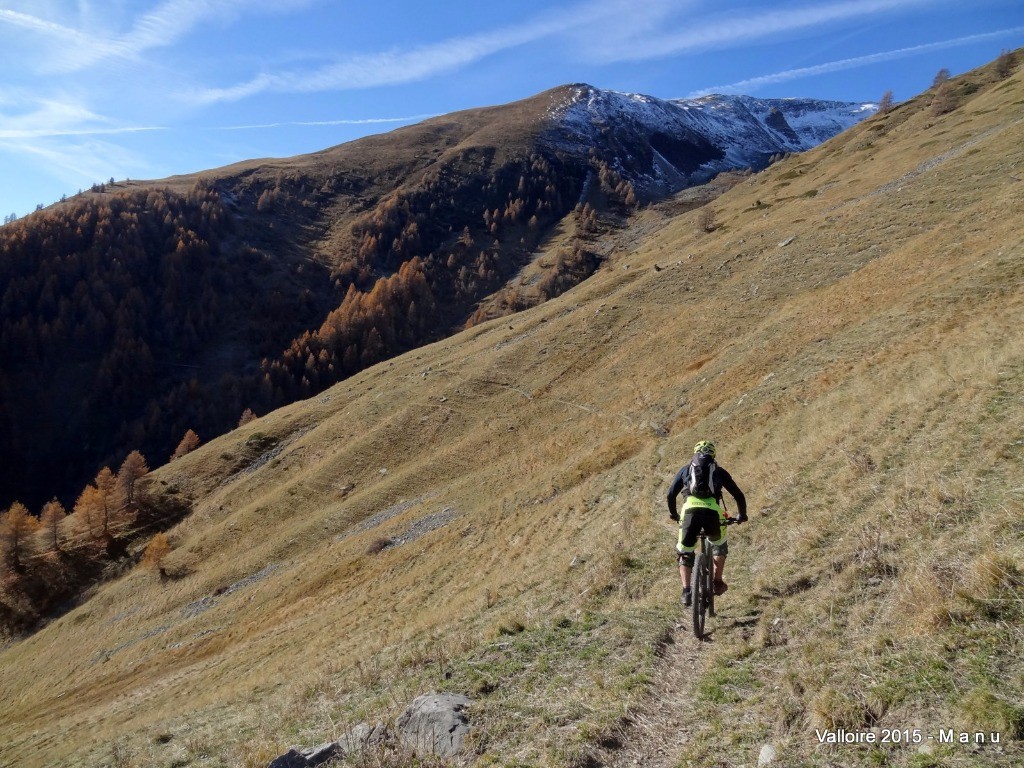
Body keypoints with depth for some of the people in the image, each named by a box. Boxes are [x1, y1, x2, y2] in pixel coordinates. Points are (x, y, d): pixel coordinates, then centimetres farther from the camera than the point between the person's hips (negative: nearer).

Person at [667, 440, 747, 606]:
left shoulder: (685, 470, 26)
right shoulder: (719, 471, 25)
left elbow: (671, 494, 23)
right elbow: (738, 495, 25)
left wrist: (673, 513, 40)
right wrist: (742, 515, 40)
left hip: (690, 511, 0)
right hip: (712, 512, 0)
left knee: (684, 553, 17)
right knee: (719, 545, 31)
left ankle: (686, 591, 3)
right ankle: (718, 583, 25)